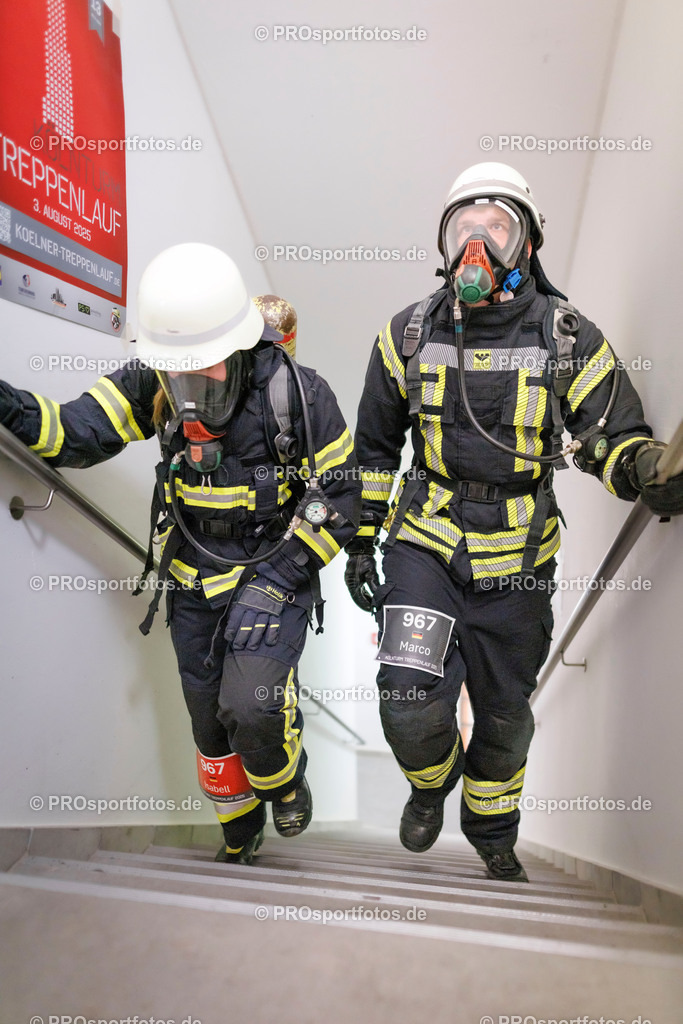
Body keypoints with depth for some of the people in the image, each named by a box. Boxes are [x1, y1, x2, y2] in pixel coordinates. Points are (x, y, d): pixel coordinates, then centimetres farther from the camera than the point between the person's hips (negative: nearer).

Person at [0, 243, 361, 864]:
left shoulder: (299, 394, -19)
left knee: (251, 706, -23)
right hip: (194, 582, 4)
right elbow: (78, 434, -10)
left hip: (276, 572, -3)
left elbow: (338, 501, -14)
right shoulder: (155, 383, -10)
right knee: (210, 720, 15)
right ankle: (240, 834, 44)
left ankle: (284, 778, 17)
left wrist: (275, 580, -21)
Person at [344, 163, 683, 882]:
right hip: (425, 544, 0)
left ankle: (491, 827, 46)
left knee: (504, 712, 15)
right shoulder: (409, 335, 0)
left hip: (518, 556, 1)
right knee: (411, 702, -16)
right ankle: (430, 782, 23)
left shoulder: (568, 337, -3)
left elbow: (616, 438, -2)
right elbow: (374, 448, 8)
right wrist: (360, 546, 7)